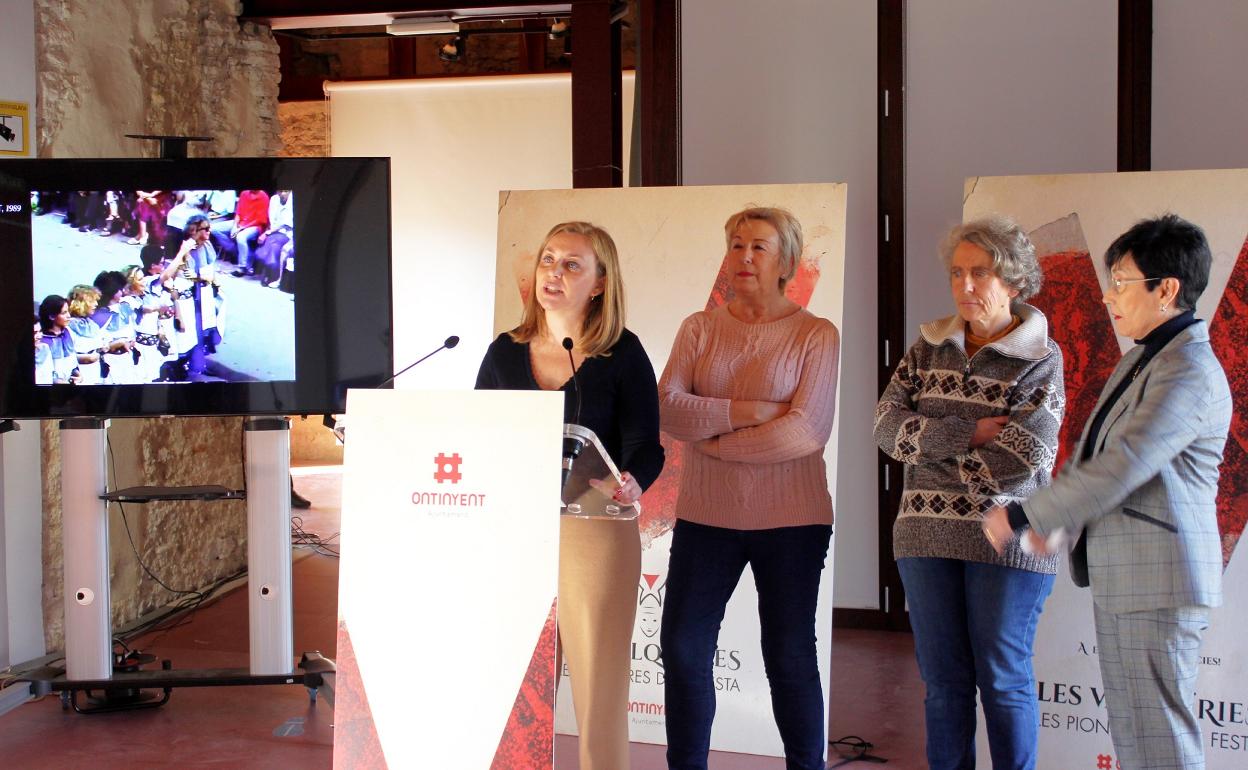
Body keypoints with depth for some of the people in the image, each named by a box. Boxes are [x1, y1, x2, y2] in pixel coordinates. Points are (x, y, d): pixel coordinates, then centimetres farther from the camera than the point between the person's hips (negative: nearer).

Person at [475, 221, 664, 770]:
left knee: (597, 679, 0)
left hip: (595, 532, -3)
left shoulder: (622, 353, 0)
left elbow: (645, 447, -4)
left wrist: (631, 483, -24)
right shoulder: (505, 352, 11)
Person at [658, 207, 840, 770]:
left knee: (789, 657, 6)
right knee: (682, 648, 4)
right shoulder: (699, 328, 7)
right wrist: (746, 412, -18)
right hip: (705, 513, 3)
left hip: (789, 518, -3)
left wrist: (711, 438, -11)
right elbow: (668, 407, -7)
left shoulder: (816, 335, -2)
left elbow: (806, 431, -14)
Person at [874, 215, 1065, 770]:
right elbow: (887, 427, -4)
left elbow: (1015, 464, -16)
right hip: (927, 534, 4)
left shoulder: (1041, 360, -5)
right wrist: (969, 435, -14)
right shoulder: (929, 346, 8)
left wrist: (931, 442, -7)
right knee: (942, 678, 11)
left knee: (1003, 679, 5)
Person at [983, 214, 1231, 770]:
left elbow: (1121, 466, -24)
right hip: (1121, 577, 10)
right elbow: (1094, 452, 24)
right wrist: (1051, 516, 8)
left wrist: (1023, 516, -17)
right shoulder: (1140, 361, 16)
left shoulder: (1189, 371, -17)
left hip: (1157, 579, -10)